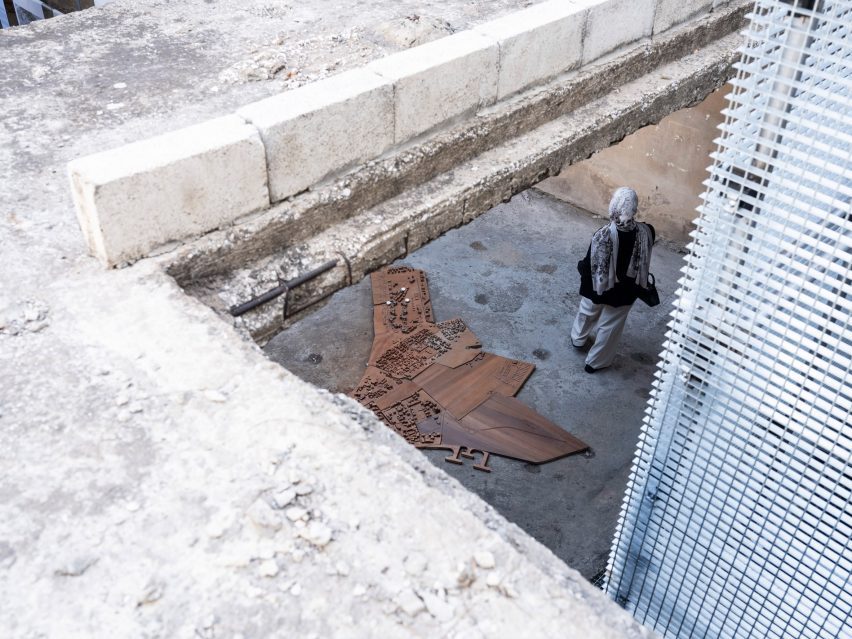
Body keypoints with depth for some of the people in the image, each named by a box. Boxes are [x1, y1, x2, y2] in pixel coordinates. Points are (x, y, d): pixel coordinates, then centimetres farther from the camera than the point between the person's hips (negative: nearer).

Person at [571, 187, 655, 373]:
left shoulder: (603, 235, -30)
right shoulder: (646, 232, -22)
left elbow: (590, 264, -18)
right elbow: (643, 261, -3)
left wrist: (581, 267, 3)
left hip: (598, 286, -1)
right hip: (624, 291, 1)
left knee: (587, 313, 30)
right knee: (610, 326, 22)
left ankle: (578, 339, 58)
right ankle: (595, 361, 39)